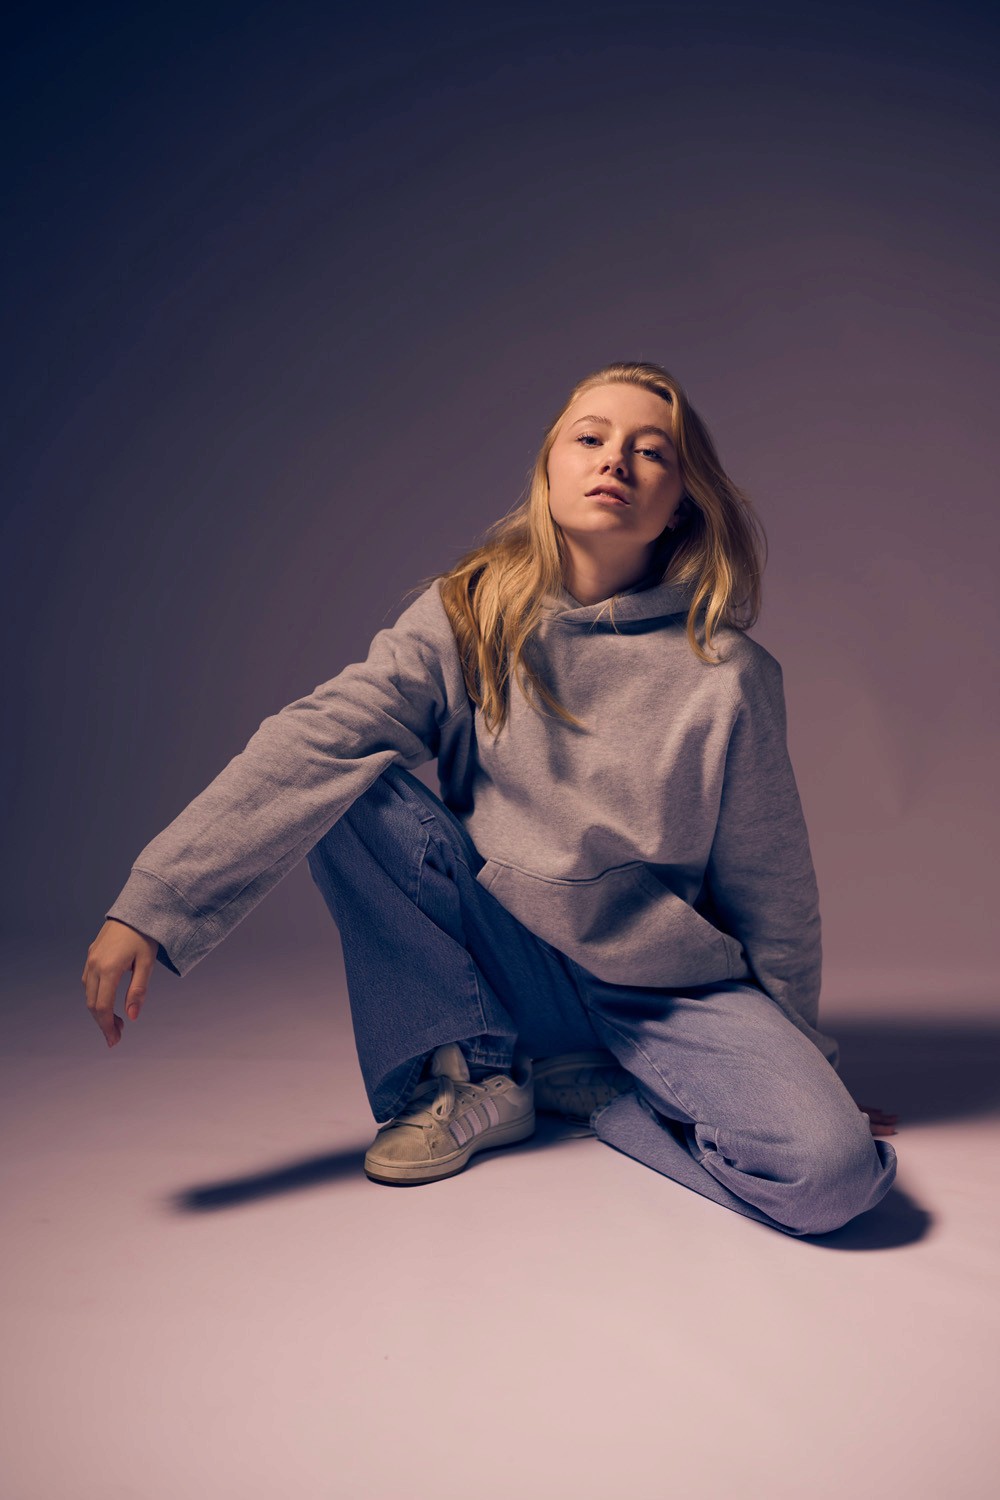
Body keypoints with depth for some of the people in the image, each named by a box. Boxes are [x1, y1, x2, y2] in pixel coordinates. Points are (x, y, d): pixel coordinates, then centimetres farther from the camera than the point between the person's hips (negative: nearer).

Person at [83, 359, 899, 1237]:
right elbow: (312, 746, -21)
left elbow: (772, 888, -2)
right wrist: (152, 906, -31)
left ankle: (588, 1088, 2)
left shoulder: (729, 676, -10)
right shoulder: (464, 622, -7)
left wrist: (802, 1059, 9)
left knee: (831, 1175, -25)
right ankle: (477, 1076, -5)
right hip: (504, 960, 1)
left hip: (668, 984, 0)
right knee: (344, 794, -20)